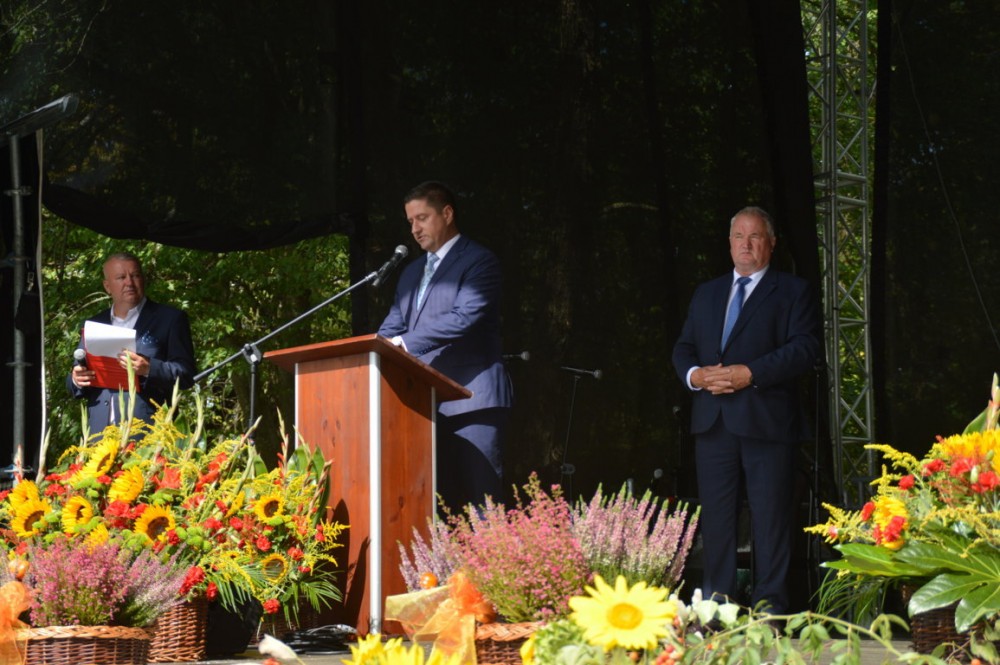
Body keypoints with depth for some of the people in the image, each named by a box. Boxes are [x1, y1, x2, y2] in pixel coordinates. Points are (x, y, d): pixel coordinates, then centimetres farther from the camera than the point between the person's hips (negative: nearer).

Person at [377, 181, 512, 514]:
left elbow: (465, 317, -16)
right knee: (437, 497, 4)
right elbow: (392, 327, 18)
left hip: (471, 396, -7)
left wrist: (405, 343, -23)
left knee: (481, 494, -10)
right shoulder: (412, 272, 22)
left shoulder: (478, 261, -2)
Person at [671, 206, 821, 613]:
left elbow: (805, 349, -8)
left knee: (771, 521, -3)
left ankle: (770, 611, 0)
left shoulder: (793, 292, 5)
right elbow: (683, 348, 17)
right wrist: (694, 375, -6)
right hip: (714, 423, 5)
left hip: (767, 422, -5)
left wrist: (750, 373, -17)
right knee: (716, 519, 6)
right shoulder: (706, 294, 21)